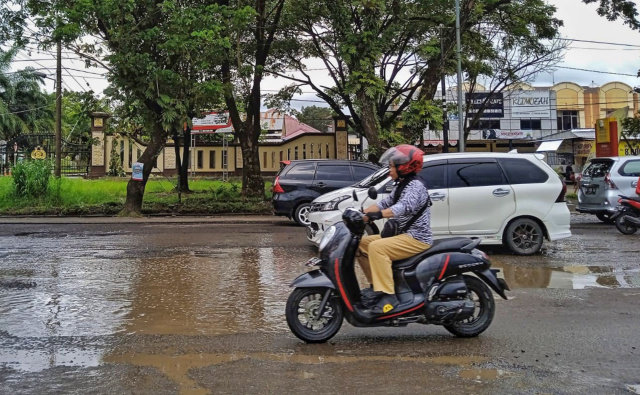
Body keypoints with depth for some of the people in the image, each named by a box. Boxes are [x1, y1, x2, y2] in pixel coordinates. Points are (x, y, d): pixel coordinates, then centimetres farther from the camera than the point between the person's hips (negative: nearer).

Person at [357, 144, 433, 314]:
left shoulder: (416, 185, -15)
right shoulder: (401, 185, 17)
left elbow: (405, 207, -32)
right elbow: (384, 203, 12)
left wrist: (377, 215, -44)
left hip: (417, 238, -10)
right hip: (404, 235, 10)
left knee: (376, 248, -29)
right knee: (362, 243, 6)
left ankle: (388, 295, -28)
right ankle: (377, 285, 10)